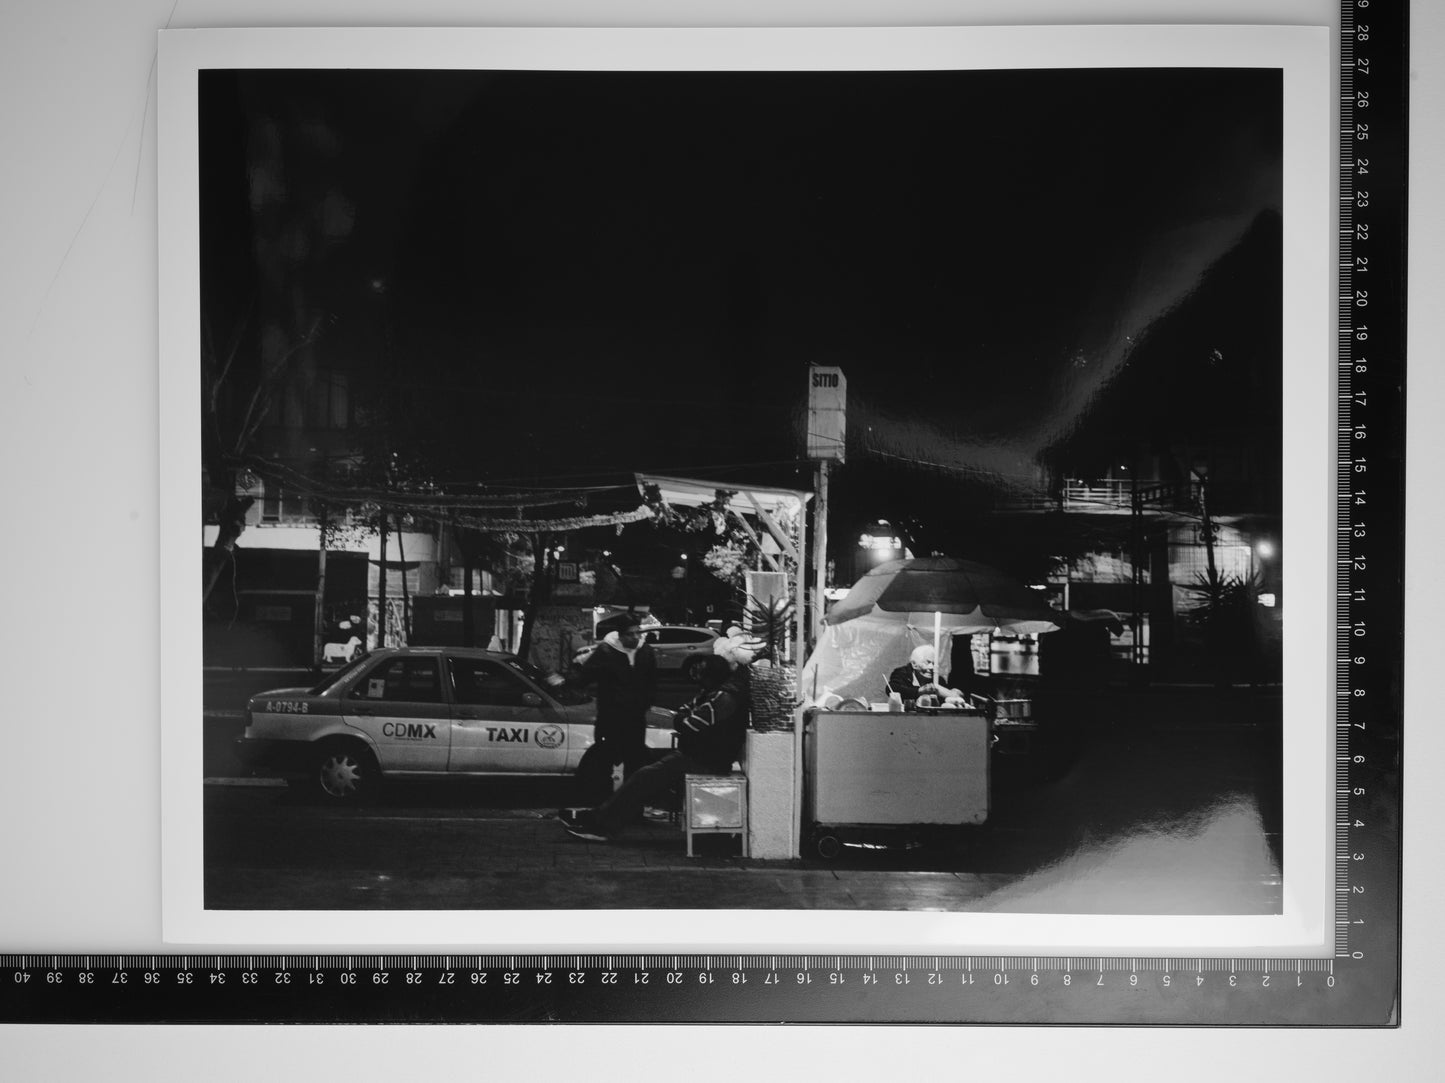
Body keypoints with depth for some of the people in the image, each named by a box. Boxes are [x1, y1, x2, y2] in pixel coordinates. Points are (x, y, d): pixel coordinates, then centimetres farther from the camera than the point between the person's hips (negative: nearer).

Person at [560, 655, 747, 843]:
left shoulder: (725, 698, -22)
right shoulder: (714, 693, 13)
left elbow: (689, 725, -23)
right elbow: (680, 716, 12)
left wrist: (681, 721, -3)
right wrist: (683, 718, -9)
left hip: (707, 762, -10)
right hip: (699, 753, 10)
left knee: (648, 777, -10)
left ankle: (600, 824, -7)